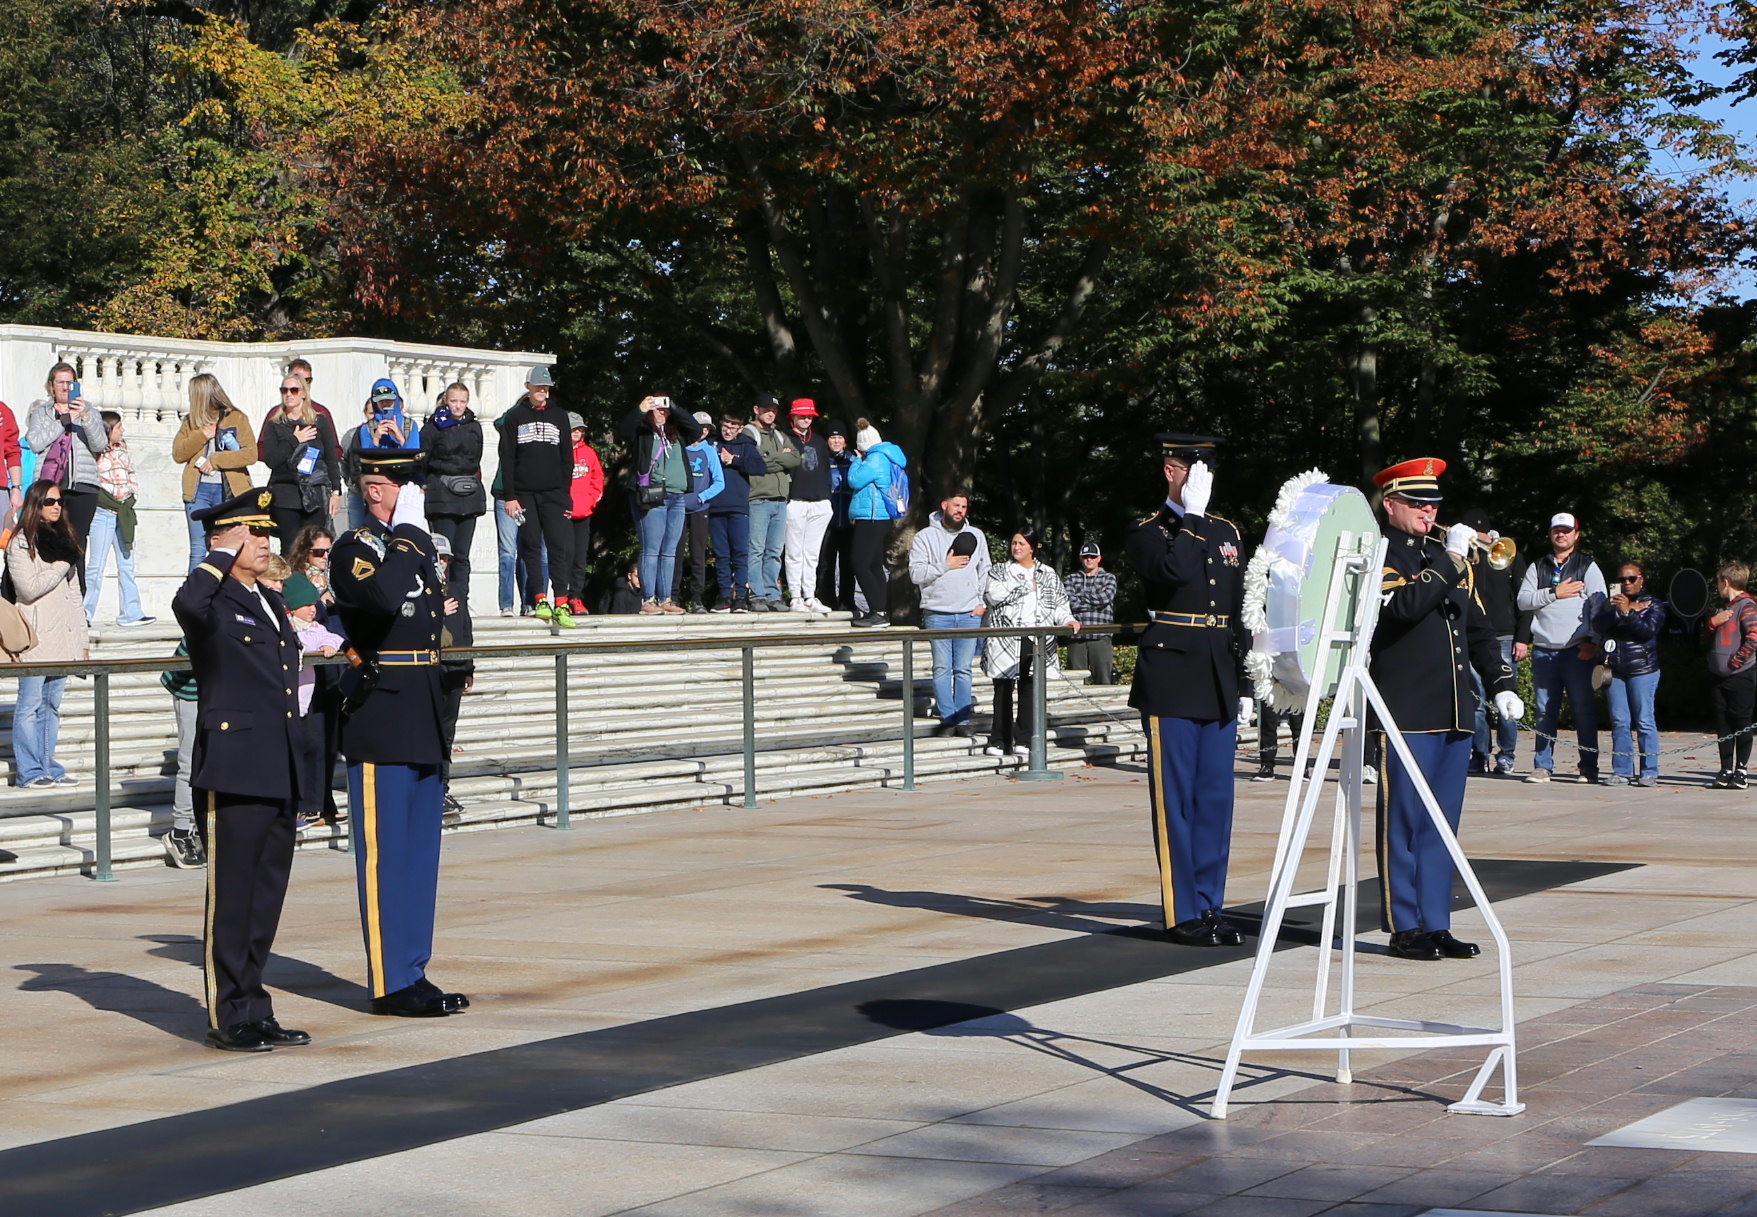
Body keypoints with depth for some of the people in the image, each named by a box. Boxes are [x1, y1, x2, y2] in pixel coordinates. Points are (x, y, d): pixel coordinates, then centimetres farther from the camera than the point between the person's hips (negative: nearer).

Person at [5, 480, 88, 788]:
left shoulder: (63, 540, 19)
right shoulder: (21, 543, -4)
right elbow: (29, 588, -15)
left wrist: (82, 639, 17)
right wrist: (62, 563, -8)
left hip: (62, 635, 7)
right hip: (35, 636, -7)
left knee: (52, 704, 8)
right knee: (31, 704, -6)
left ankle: (48, 767, 11)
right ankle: (29, 771, -3)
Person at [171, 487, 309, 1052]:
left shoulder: (272, 603, 18)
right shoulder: (211, 600, -6)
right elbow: (186, 605, -33)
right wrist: (222, 556, -17)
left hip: (279, 775, 8)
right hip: (234, 772, -8)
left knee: (266, 898, 11)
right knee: (231, 896, -2)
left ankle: (254, 1010, 19)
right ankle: (228, 1016, 5)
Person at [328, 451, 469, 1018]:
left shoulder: (419, 546, 16)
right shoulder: (354, 549, -9)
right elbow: (385, 598, -30)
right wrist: (408, 532, -19)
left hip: (422, 719, 8)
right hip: (379, 720, -8)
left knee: (420, 850, 11)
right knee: (385, 853, -4)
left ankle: (414, 973, 17)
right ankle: (391, 983, 0)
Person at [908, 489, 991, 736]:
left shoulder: (976, 536, 13)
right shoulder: (925, 537, 3)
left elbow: (985, 572, 15)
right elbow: (915, 573, -5)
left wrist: (983, 602, 4)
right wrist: (945, 565, -12)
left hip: (969, 614, 2)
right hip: (938, 613, -2)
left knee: (964, 669, 1)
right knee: (942, 669, -3)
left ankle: (963, 720, 4)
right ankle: (947, 719, 1)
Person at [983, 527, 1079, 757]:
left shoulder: (1047, 575, 16)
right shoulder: (1000, 571, 12)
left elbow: (1058, 605, 12)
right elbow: (993, 595, -8)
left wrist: (1067, 620, -8)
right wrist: (1027, 586, -3)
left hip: (1036, 641, 1)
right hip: (1005, 640, -1)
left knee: (1029, 689, -1)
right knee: (1003, 689, -3)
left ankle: (1024, 740, 3)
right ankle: (999, 740, 1)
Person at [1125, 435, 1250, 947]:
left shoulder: (1227, 532, 17)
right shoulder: (1146, 532, -1)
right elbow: (1172, 570, -24)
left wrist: (1244, 685, 16)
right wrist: (1191, 513, -16)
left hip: (1220, 683, 6)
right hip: (1172, 681, -6)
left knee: (1216, 797, 7)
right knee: (1176, 799, -3)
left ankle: (1210, 907, 13)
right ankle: (1183, 914, 2)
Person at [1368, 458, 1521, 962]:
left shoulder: (1448, 557, 21)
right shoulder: (1379, 555, -2)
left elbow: (1479, 628, 24)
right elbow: (1403, 606, -21)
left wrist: (1501, 684, 14)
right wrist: (1450, 561, -16)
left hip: (1455, 712, 7)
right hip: (1406, 710, -7)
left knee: (1441, 825, 8)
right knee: (1403, 822, -2)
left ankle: (1436, 925, 12)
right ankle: (1405, 928, 3)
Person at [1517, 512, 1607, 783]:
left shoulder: (1588, 567, 7)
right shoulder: (1537, 567, 16)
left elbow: (1600, 606, -1)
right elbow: (1523, 600, 3)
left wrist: (1592, 641, -11)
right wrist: (1554, 593, -8)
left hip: (1577, 649, -3)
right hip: (1543, 649, 3)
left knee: (1584, 708, -2)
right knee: (1545, 710, 3)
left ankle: (1589, 766, 2)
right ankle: (1542, 766, 7)